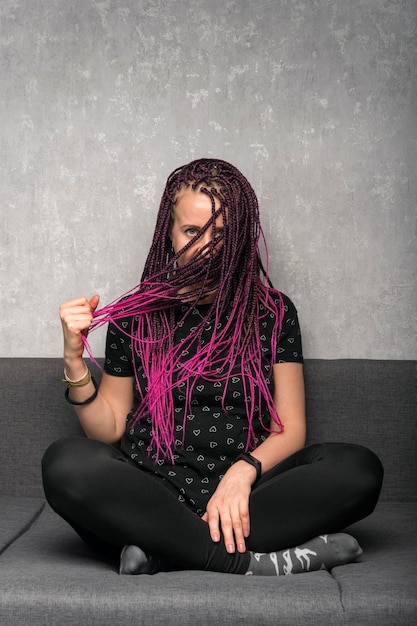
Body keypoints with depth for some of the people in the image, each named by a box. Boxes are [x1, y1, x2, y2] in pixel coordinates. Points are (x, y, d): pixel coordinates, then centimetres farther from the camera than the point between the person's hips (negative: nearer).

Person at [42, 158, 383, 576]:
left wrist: (243, 471, -15)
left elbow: (290, 429, 5)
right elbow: (108, 430, 10)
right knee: (65, 463, -30)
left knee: (359, 469, -24)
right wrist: (74, 361, -6)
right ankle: (250, 560, -26)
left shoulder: (273, 312, 10)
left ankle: (163, 551, -25)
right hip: (150, 491, 0)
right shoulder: (135, 314, 9)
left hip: (239, 498, 1)